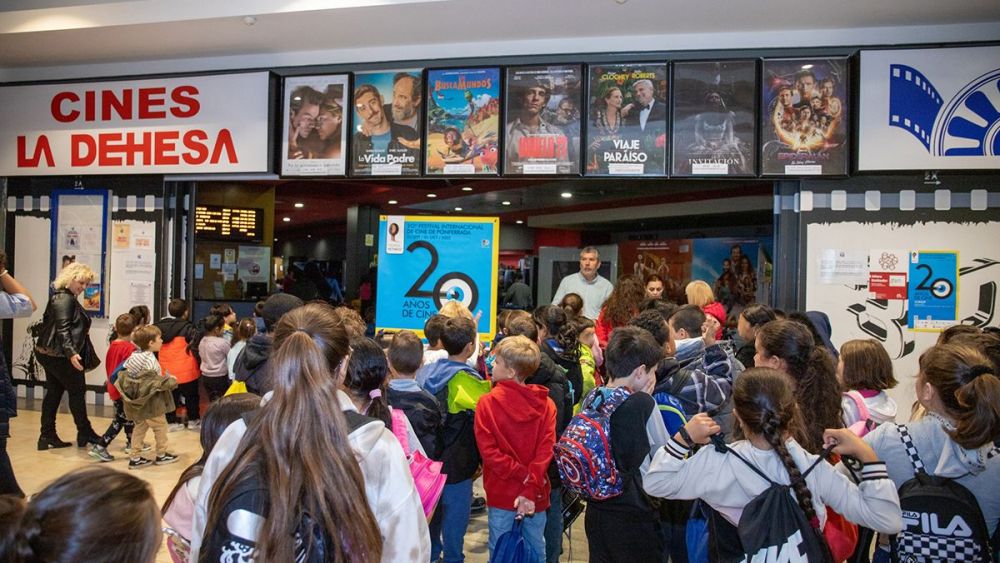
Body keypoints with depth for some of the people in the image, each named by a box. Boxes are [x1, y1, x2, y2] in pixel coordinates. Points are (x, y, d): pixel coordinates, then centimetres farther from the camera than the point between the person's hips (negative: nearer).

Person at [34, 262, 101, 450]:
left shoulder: (69, 298, 15)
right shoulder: (64, 299, -16)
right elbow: (62, 329, -25)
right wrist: (71, 353, -32)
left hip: (50, 354, 10)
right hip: (60, 356, -10)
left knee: (53, 393, 11)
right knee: (77, 391, 0)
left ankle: (47, 436, 14)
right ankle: (85, 433, 10)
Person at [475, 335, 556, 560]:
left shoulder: (487, 402, -10)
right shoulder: (545, 404, -4)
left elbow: (488, 451, -15)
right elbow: (545, 450, -12)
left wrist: (521, 474, -12)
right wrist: (530, 489, -15)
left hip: (501, 494, -2)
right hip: (537, 495, 2)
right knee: (536, 552, 17)